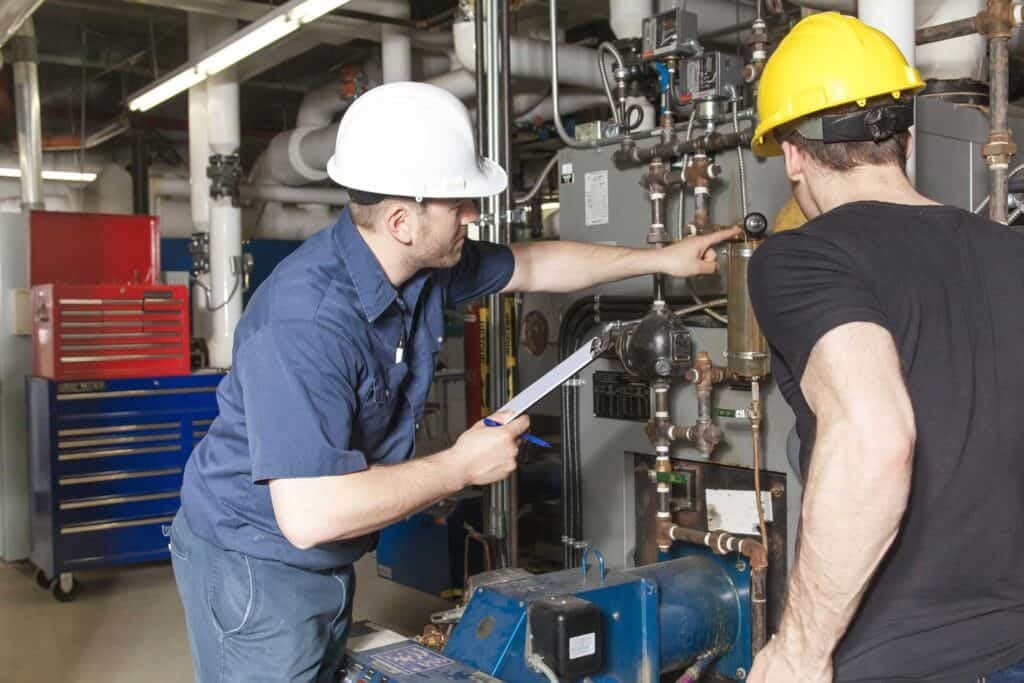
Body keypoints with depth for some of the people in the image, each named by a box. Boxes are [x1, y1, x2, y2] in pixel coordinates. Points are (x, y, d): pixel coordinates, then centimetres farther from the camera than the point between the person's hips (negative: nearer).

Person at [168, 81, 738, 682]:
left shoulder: (426, 266, -6)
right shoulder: (306, 321, -34)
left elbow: (534, 266, 12)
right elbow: (309, 514, -37)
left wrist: (663, 259, 14)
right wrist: (464, 466, -26)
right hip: (254, 568, -8)